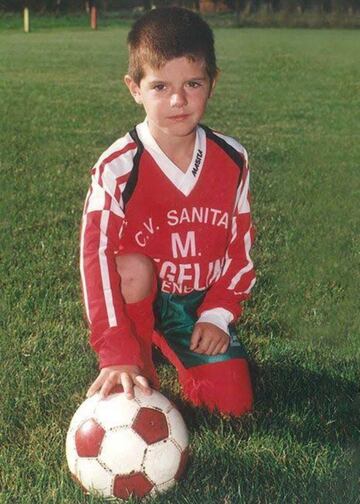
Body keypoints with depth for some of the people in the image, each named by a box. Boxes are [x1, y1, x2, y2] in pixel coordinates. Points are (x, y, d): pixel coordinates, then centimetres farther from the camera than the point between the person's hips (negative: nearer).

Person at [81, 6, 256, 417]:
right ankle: (139, 365, -10)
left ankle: (176, 349, 24)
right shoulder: (118, 168, -23)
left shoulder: (232, 160, -10)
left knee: (234, 405, -7)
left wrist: (219, 314, -9)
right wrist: (117, 354, -38)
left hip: (202, 300, 3)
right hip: (139, 293, -3)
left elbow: (240, 242, 1)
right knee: (134, 269, -37)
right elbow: (96, 257, -30)